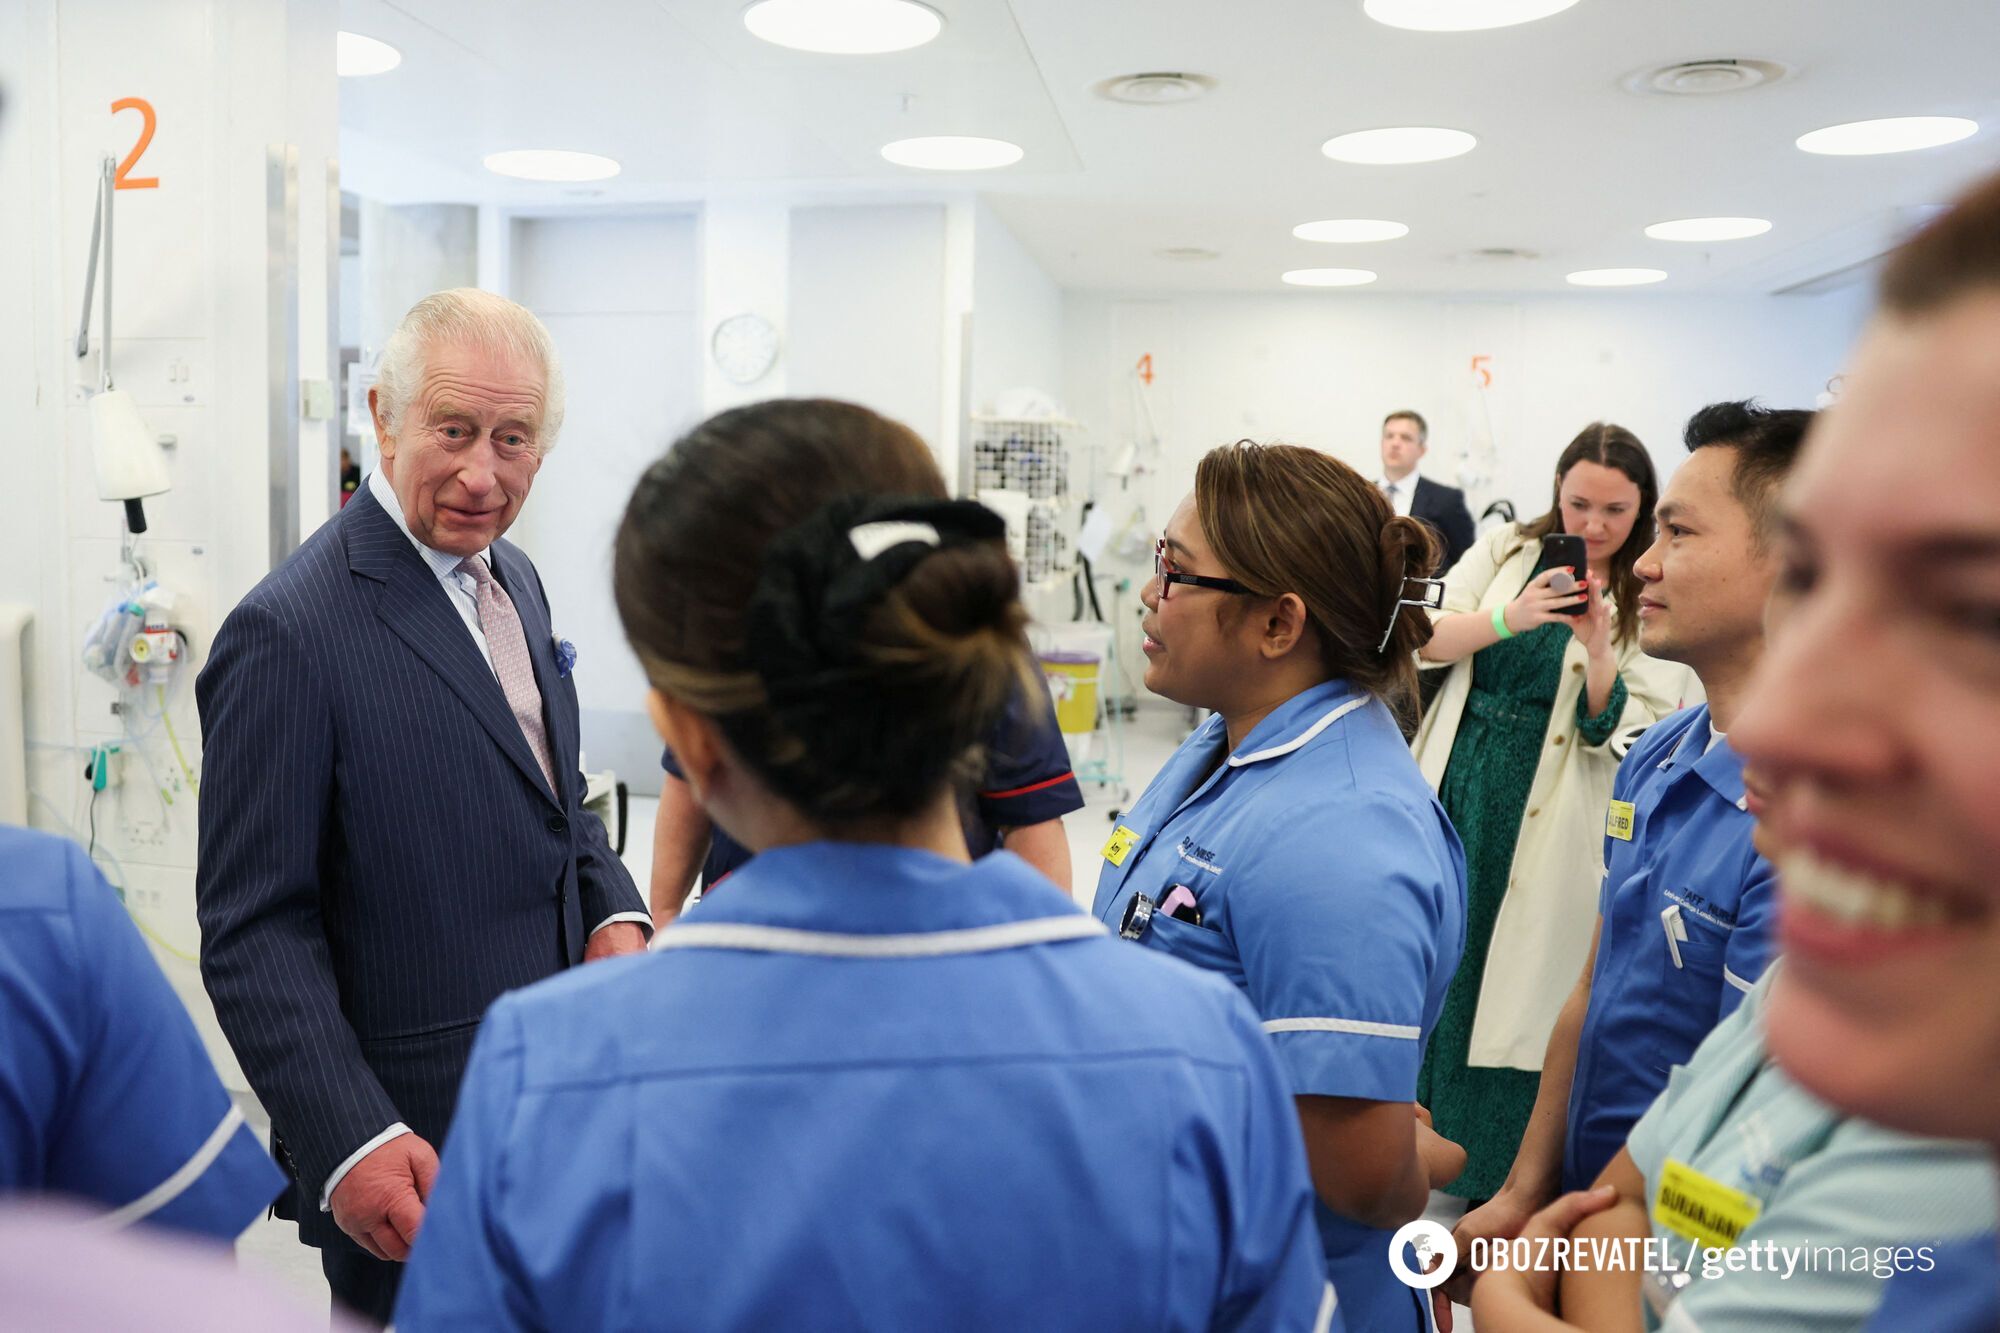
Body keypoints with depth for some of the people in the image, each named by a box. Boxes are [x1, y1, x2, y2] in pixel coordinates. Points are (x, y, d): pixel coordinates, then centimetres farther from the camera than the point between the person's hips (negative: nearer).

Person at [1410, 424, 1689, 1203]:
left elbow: (1627, 736, -6)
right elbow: (1423, 639, -6)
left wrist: (1598, 649, -21)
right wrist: (1512, 618, -21)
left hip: (1550, 820, -3)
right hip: (1455, 788, 3)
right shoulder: (1505, 553, 6)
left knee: (1513, 972, 2)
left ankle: (1495, 1172, 22)